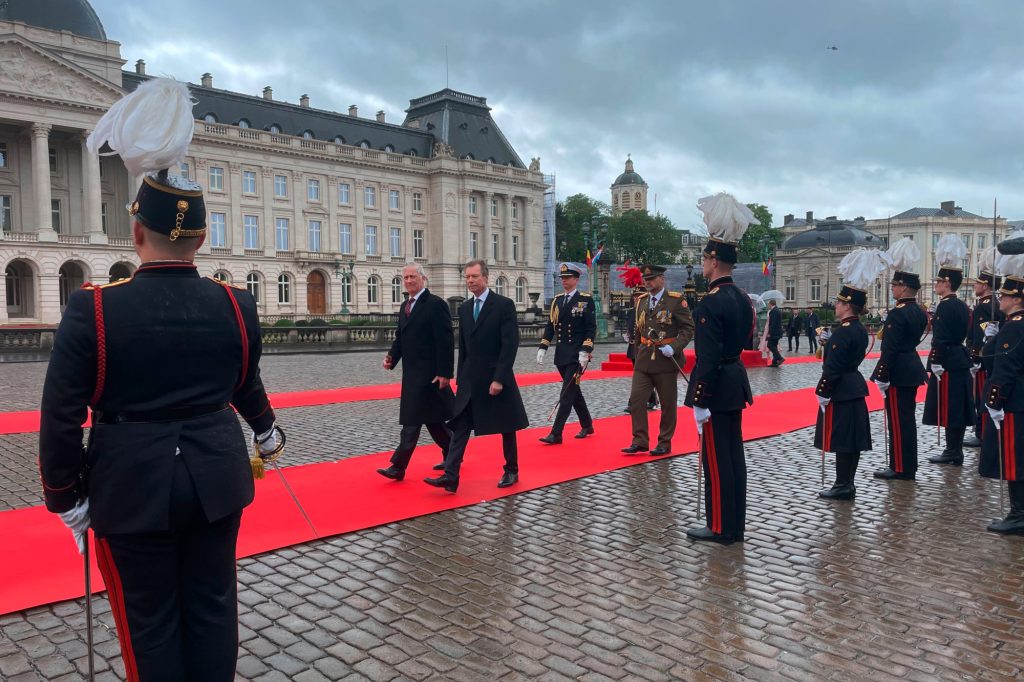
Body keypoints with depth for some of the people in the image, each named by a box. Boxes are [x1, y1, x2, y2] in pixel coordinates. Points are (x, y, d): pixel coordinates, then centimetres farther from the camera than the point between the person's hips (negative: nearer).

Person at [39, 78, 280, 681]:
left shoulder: (92, 309, -13)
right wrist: (268, 432, 30)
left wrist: (66, 499, 3)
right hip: (216, 477, 3)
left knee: (150, 620, 13)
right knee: (212, 605, 15)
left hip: (132, 487, -2)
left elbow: (62, 419, -10)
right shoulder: (237, 305, -4)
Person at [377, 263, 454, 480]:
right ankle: (452, 455, 28)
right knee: (431, 418, 15)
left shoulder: (436, 304, -12)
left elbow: (446, 341, -16)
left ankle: (399, 467, -3)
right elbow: (400, 336, 17)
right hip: (412, 373, 9)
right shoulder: (405, 306, 14)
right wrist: (392, 356, -2)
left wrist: (445, 372, -19)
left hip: (428, 373, -9)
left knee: (412, 420, -7)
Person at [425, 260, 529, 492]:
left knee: (506, 428, 9)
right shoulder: (464, 308, 9)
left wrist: (499, 378, -19)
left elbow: (510, 345, -15)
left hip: (496, 378, -5)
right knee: (459, 427, -3)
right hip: (470, 380, 5)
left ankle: (512, 471, 25)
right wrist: (461, 378, 11)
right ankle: (450, 476, -5)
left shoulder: (504, 304, -10)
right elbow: (463, 347, 14)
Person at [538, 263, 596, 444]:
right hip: (561, 355, 6)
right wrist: (542, 348, 4)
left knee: (566, 395, -9)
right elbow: (550, 326, 13)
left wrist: (585, 352, -17)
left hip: (576, 355, -6)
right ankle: (587, 425, 31)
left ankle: (556, 434, -9)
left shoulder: (586, 300, -5)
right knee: (574, 391, 16)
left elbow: (591, 328, -9)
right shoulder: (557, 300, 11)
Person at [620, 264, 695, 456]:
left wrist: (674, 347, -21)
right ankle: (640, 441, 6)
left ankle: (665, 443, 17)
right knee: (636, 400, -3)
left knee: (668, 404, 6)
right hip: (643, 360, 5)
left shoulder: (676, 300, -7)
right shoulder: (641, 301, 10)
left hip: (666, 360, -5)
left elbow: (688, 328, -8)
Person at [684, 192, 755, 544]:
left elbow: (708, 358, -22)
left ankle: (721, 528, 11)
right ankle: (736, 525, 24)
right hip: (736, 384, 9)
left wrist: (699, 402, -18)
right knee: (734, 456, 14)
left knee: (716, 460, 1)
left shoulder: (711, 304, -20)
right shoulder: (743, 298, 8)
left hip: (716, 388, -9)